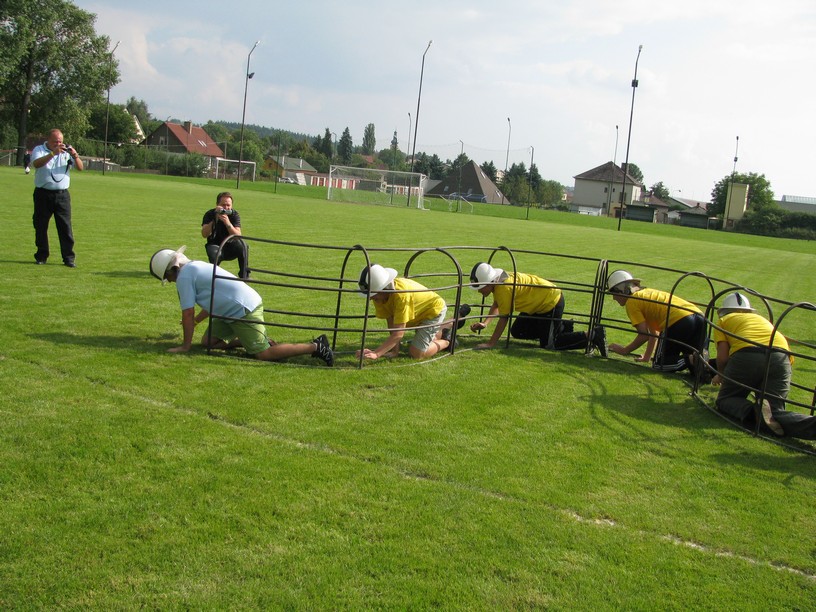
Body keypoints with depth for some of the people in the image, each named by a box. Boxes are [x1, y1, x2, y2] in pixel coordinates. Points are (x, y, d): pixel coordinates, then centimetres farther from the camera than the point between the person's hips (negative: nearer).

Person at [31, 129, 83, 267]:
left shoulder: (66, 151, 9)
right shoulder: (39, 150, 3)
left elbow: (80, 168, 3)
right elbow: (36, 163, -18)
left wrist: (75, 156, -16)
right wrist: (53, 153, -28)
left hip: (62, 194, 1)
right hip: (43, 194, -1)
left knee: (65, 226, -2)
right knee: (41, 226, 5)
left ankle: (68, 257, 1)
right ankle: (42, 256, 16)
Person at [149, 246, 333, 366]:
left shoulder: (183, 276, -9)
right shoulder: (197, 266, 20)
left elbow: (187, 314, -10)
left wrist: (186, 345, -2)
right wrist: (195, 321, 44)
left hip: (244, 311, -10)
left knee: (263, 354, -10)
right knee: (207, 342, 14)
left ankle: (316, 347, -9)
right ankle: (263, 341, 12)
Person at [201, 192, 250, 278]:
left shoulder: (234, 214, -7)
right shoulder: (209, 214, -9)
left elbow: (238, 236, -21)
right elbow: (204, 235, -23)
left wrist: (228, 223, -37)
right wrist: (214, 220, -33)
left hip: (230, 246, 2)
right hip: (215, 245, -1)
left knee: (243, 245, -30)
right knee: (215, 254, -37)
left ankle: (244, 276, -20)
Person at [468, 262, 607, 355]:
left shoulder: (504, 287, -30)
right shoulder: (497, 281, -2)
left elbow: (503, 318, -28)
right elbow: (496, 305, 7)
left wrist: (490, 344, -26)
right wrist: (485, 323, -9)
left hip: (551, 302, -10)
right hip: (540, 300, 10)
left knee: (548, 344, -5)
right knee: (517, 332, 15)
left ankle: (592, 336, -1)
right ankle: (563, 328, 23)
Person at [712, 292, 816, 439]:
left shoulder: (723, 321, 26)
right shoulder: (762, 318, 40)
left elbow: (722, 357, 9)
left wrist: (721, 376, 30)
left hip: (747, 354, -4)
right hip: (782, 355, 4)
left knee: (725, 399, 14)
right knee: (775, 411, 2)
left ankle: (752, 410, -22)